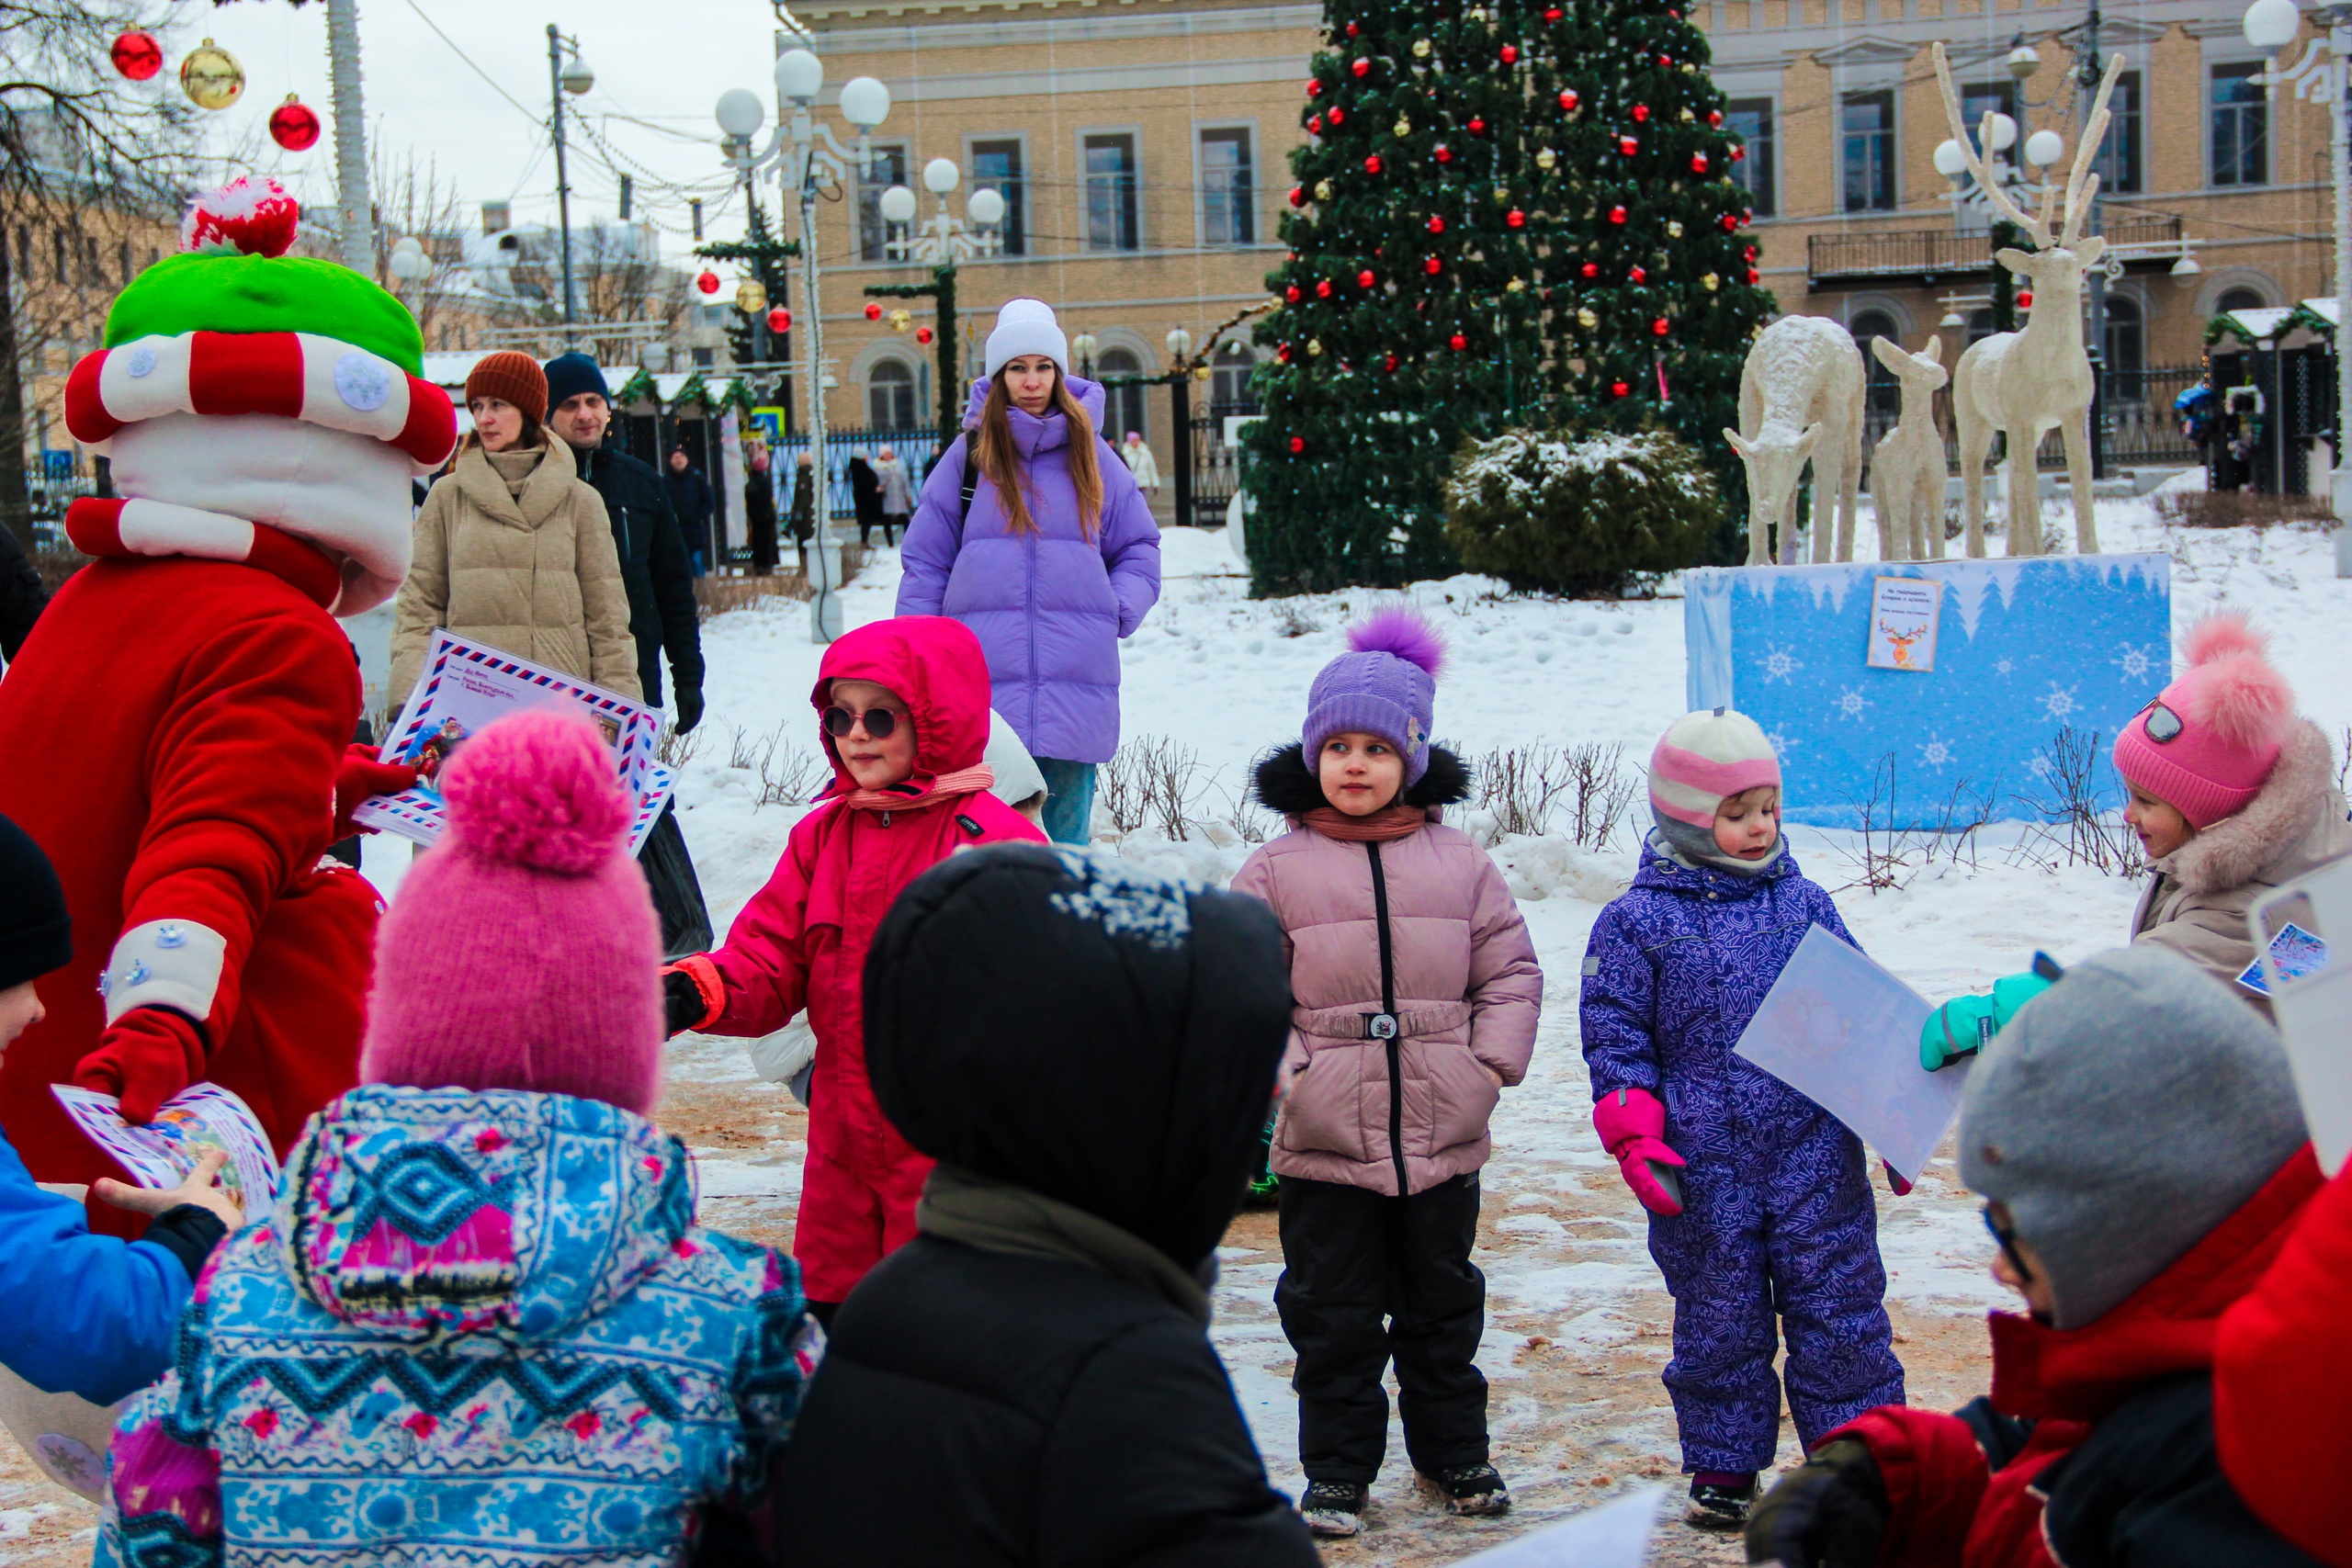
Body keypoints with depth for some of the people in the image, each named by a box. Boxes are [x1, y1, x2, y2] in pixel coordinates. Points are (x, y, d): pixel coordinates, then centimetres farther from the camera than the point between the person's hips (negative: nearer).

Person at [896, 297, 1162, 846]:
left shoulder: (1091, 457, 10)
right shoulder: (968, 456, 7)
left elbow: (1140, 547, 18)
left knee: (1065, 826, 3)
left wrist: (1119, 610, 0)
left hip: (1076, 683, 1)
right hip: (983, 683, -1)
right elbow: (924, 564, 9)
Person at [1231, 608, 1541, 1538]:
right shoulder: (1277, 871, -2)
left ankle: (1452, 1453, 33)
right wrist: (1281, 1068, -12)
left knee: (1443, 1305, 16)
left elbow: (1509, 971, 8)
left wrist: (1491, 1062, -2)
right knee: (1334, 1316, 7)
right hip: (1325, 1144, -2)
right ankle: (1337, 1471, 20)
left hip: (1444, 1136, 2)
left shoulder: (1459, 862, 4)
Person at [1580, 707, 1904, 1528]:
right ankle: (1723, 1466, 23)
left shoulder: (1803, 905, 7)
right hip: (1706, 1168, -2)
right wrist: (1635, 1137, -11)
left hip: (1817, 1155, 2)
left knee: (1840, 1306, 4)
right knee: (1719, 1319, 8)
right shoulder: (1637, 922, -2)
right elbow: (1615, 1038, -1)